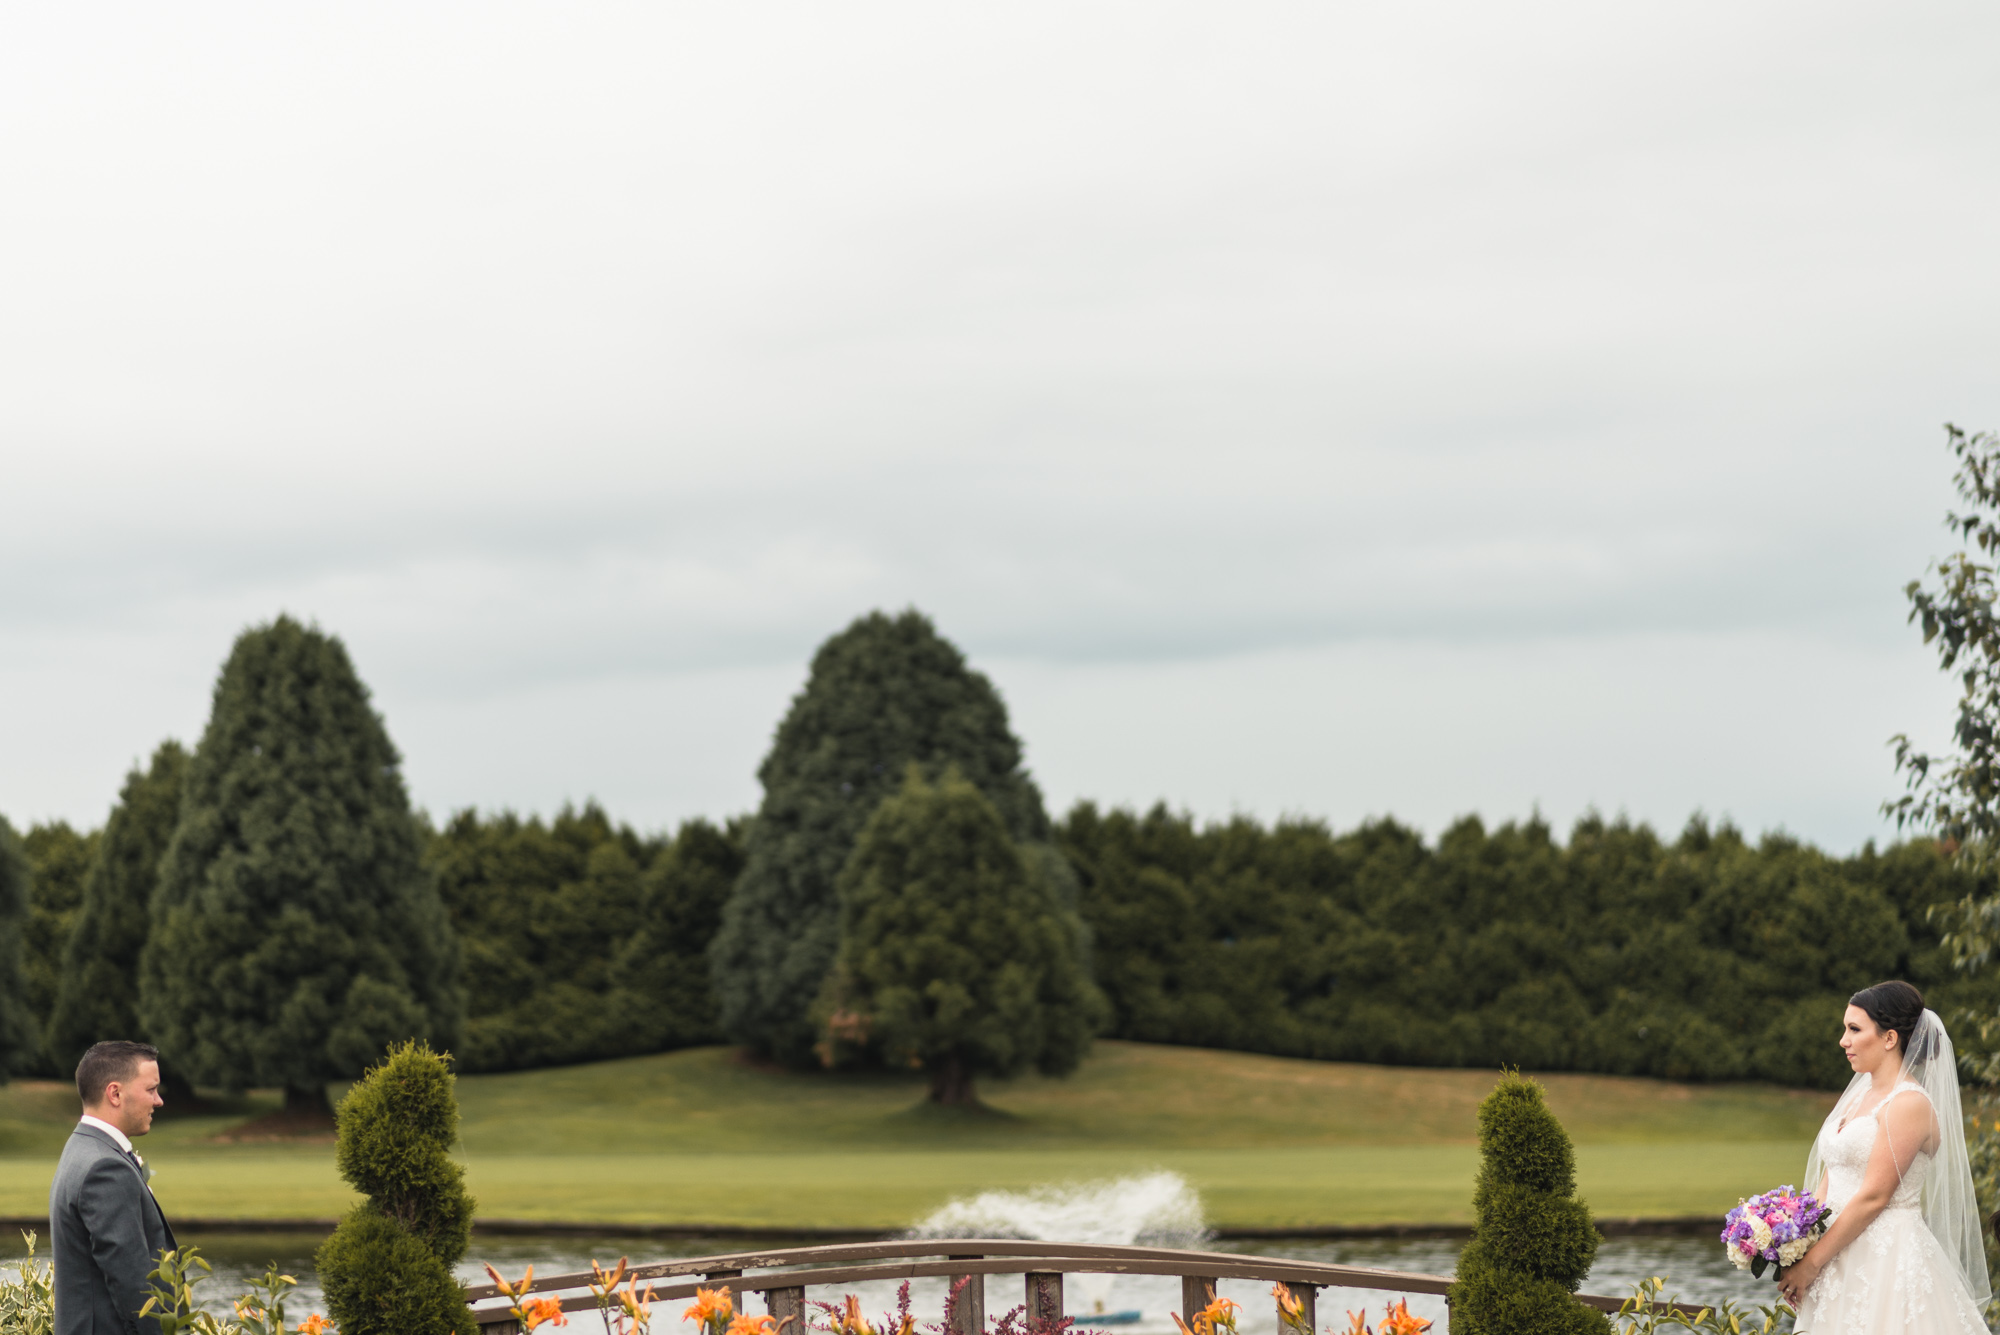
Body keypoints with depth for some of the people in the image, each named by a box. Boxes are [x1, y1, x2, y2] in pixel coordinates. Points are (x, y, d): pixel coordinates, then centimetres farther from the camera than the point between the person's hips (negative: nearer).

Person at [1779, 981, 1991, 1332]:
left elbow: (1873, 1196, -16)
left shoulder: (1909, 1105, -11)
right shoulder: (1857, 1097, 15)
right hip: (1843, 1263, 8)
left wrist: (1811, 1263, -14)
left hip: (1888, 1260, -8)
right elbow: (1827, 1183, 14)